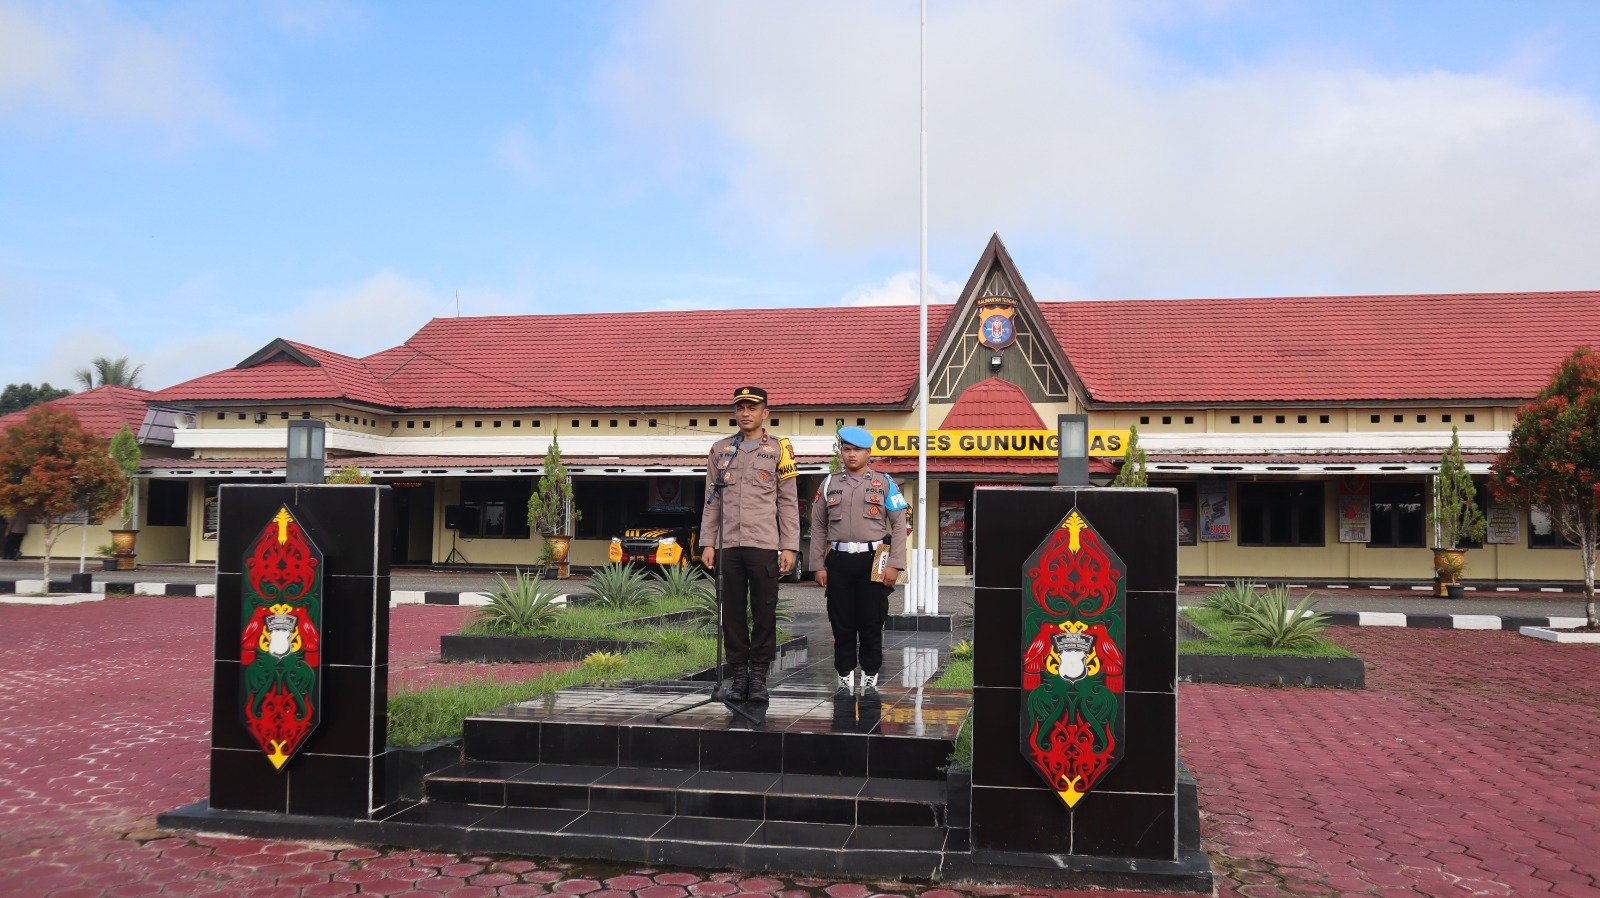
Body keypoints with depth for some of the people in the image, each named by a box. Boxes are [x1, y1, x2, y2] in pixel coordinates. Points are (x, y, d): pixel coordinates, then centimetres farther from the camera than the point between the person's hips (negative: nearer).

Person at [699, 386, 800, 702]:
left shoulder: (779, 449, 5)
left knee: (764, 613, 0)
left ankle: (759, 677, 8)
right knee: (733, 613, 5)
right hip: (729, 545, 3)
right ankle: (739, 676, 13)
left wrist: (790, 546, -3)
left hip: (764, 545, -2)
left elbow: (788, 502, 3)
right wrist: (707, 543, 6)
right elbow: (711, 501, 13)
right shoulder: (720, 449, 12)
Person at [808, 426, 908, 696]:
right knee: (842, 624, 5)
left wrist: (894, 565, -6)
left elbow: (899, 525, 2)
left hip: (873, 561, -2)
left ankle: (870, 678, 13)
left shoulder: (884, 483, 5)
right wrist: (818, 565, 5)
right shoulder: (829, 484, 11)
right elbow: (818, 527, 11)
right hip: (839, 562, 2)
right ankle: (845, 678, 15)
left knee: (872, 625, 2)